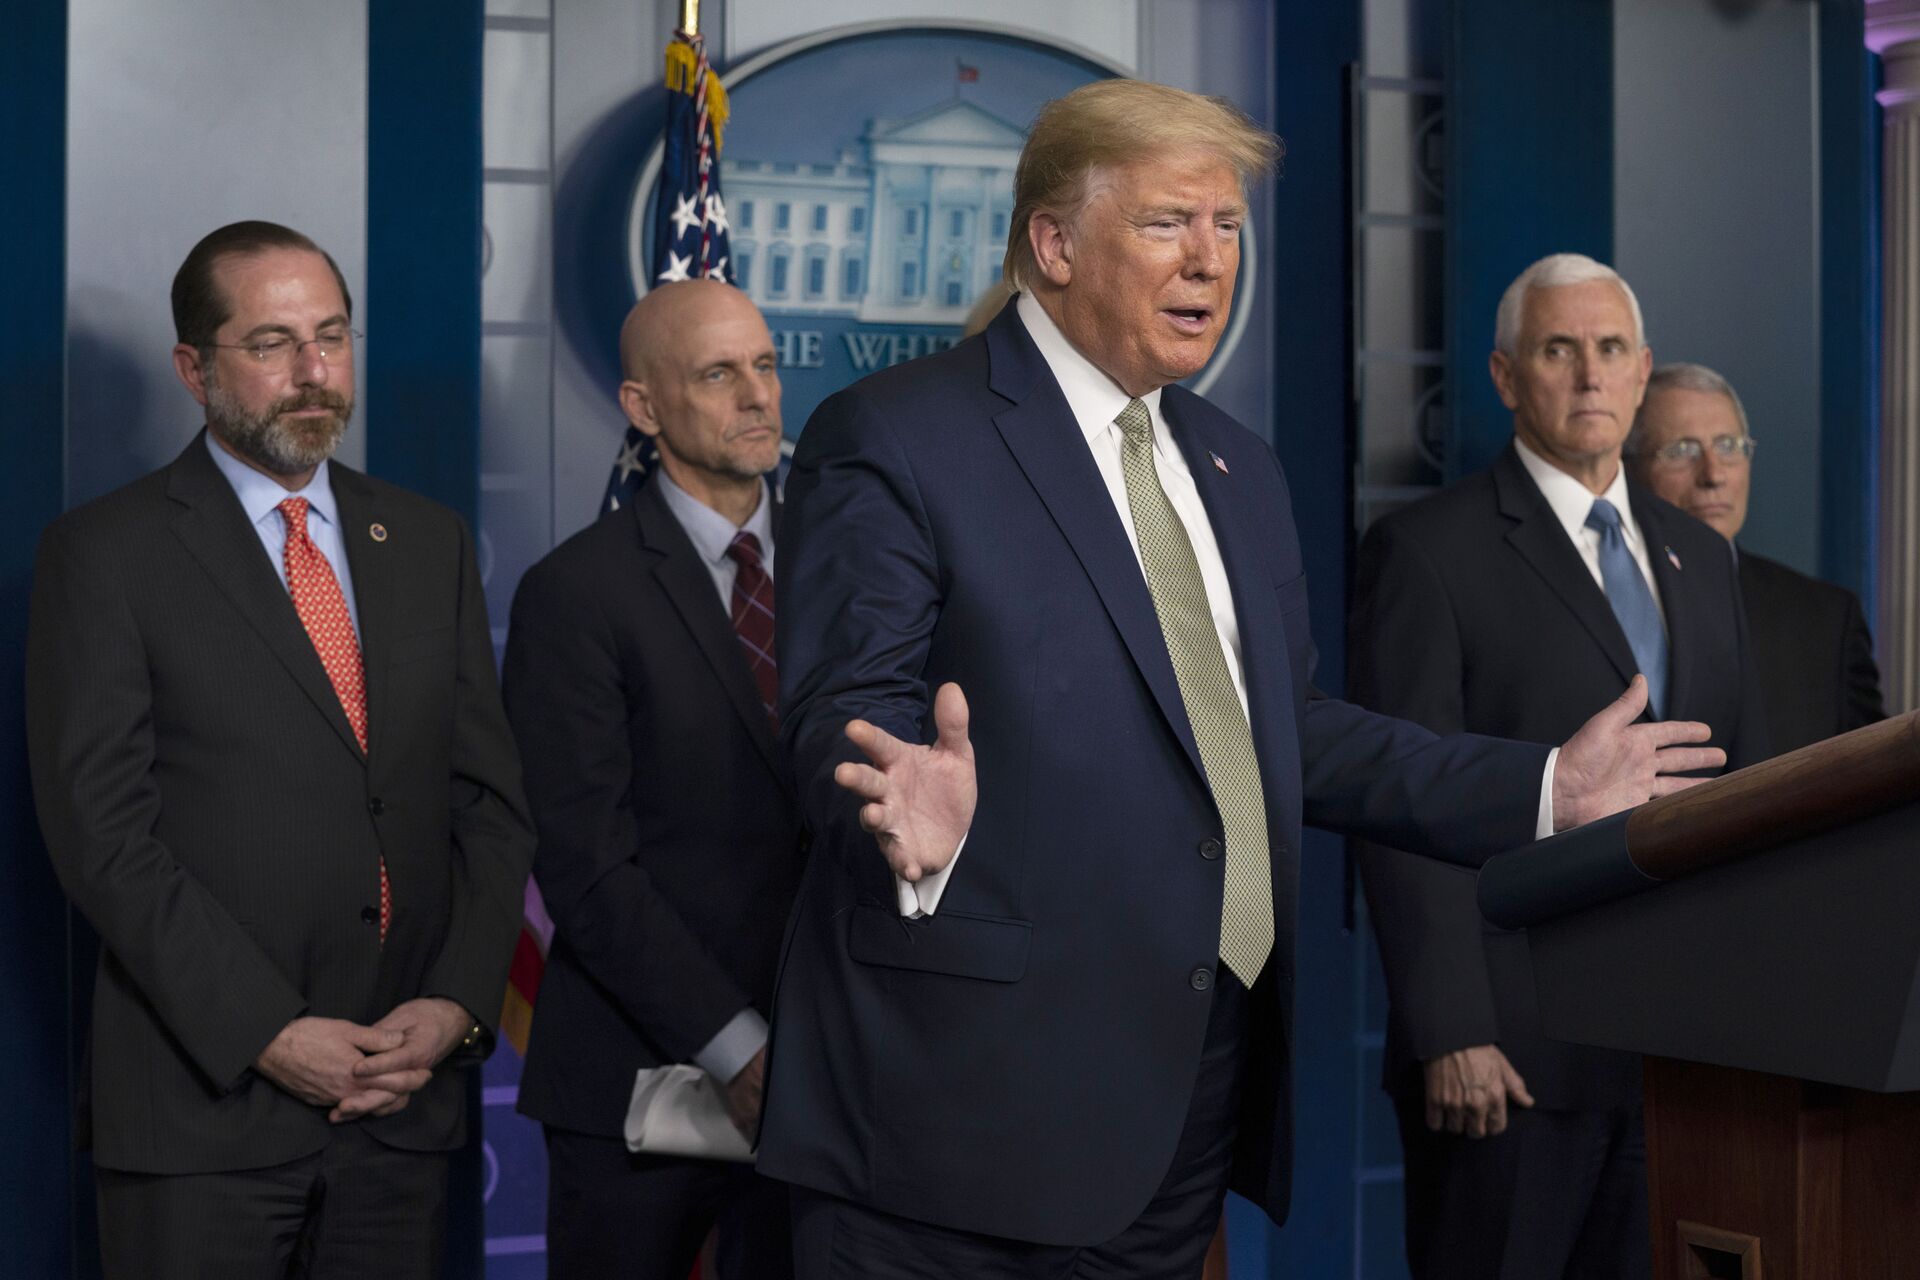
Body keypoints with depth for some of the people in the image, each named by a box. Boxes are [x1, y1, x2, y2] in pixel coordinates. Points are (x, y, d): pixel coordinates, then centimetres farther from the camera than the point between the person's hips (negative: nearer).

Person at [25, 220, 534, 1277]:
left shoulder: (428, 542, 12)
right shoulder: (103, 553, -2)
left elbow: (491, 800, 11)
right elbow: (102, 832, -9)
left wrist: (457, 1003, -3)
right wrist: (268, 1033, -14)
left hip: (404, 1096, 4)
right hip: (203, 1102, -4)